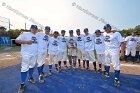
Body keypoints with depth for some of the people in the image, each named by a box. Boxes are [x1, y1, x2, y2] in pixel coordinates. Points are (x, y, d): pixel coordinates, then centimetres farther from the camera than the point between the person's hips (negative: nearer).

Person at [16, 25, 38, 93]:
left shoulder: (37, 36, 13)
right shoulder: (25, 34, -5)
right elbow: (17, 40, -12)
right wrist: (26, 42, -23)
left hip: (34, 54, 6)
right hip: (26, 54, -6)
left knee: (32, 66, 18)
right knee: (25, 68, -4)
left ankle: (30, 78, 39)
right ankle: (22, 84, 9)